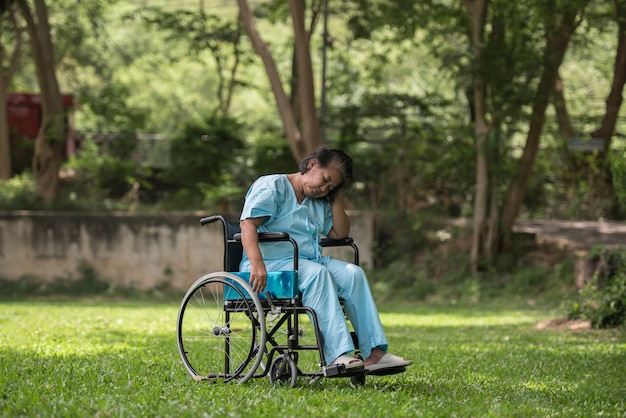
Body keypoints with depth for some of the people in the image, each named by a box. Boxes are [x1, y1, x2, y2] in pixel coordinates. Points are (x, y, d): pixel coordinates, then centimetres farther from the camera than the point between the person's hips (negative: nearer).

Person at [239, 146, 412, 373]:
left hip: (311, 261, 8)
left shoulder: (319, 203, 23)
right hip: (272, 262, -8)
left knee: (353, 274, -14)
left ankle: (374, 352, -18)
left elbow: (340, 233, 19)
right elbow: (248, 223, -19)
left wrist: (335, 198, 11)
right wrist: (257, 263, -34)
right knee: (318, 273, -34)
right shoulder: (272, 186, -4)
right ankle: (338, 354, -42)